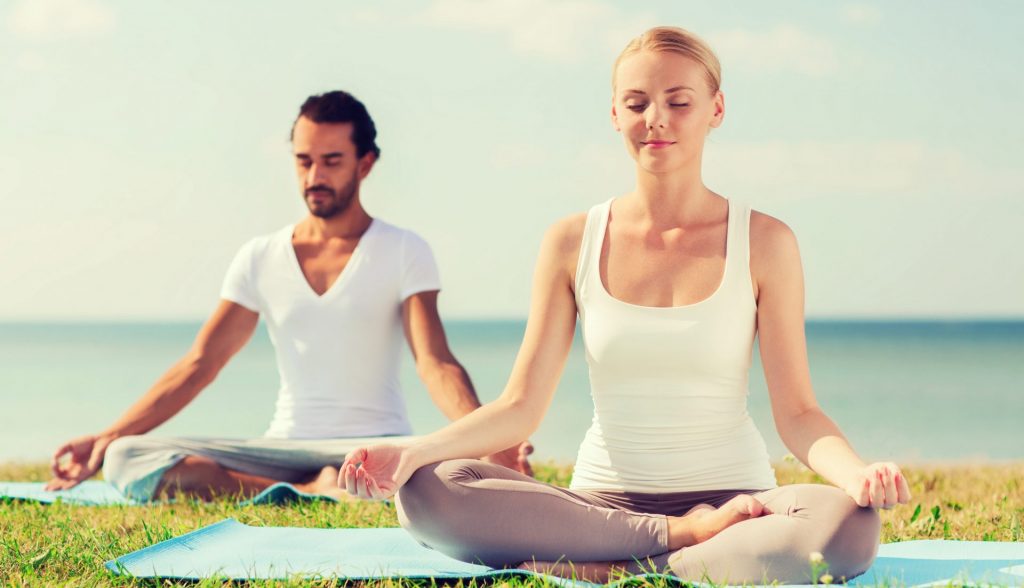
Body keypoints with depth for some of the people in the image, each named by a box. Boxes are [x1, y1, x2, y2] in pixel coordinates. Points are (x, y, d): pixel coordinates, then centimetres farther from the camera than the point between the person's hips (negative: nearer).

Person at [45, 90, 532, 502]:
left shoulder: (403, 252, 1)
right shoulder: (260, 259, 11)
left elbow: (436, 364, -11)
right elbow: (198, 364, 8)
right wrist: (108, 437, -4)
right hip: (284, 448, 4)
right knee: (127, 459, -23)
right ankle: (313, 494, -24)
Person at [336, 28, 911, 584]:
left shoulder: (763, 243, 1)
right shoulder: (573, 243, 5)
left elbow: (797, 412, -2)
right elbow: (521, 406, 2)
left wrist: (855, 471, -25)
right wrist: (415, 451, -16)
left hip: (731, 497, -1)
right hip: (603, 498, 2)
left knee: (847, 525, -35)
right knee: (427, 491, -25)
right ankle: (686, 539, -19)